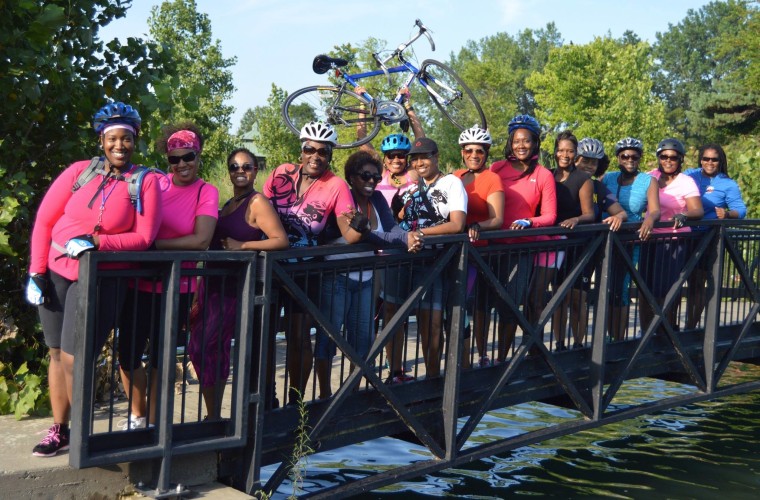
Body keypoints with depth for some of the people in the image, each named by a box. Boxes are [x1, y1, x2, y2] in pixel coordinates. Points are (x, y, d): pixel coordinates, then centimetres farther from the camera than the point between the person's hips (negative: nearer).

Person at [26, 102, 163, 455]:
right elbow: (44, 220, 3)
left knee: (74, 360, -8)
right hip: (55, 273, 3)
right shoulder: (80, 171, 0)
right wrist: (36, 271, -1)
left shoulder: (146, 182, -5)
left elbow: (143, 237, -9)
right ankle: (58, 431, 24)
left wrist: (95, 243, -20)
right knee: (57, 354, 11)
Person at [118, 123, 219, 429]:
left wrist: (155, 244, -18)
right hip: (139, 283, 3)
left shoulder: (206, 193, -5)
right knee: (127, 352, 6)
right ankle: (137, 415, 30)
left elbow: (201, 240, -17)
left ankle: (152, 421, 27)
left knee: (160, 357, 9)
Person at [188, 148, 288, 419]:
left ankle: (214, 417, 2)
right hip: (212, 282, 8)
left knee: (210, 347, -10)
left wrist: (241, 245, -19)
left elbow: (281, 240, -17)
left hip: (233, 286, -8)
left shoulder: (257, 202, -7)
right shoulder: (228, 203, 17)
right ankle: (212, 414, 18)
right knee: (197, 347, 7)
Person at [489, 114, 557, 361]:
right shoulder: (497, 169, 6)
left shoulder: (544, 176, 4)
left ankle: (501, 358, 11)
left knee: (510, 306, 0)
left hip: (521, 246, -1)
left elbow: (549, 216, 1)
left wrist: (528, 223, -17)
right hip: (492, 243, 1)